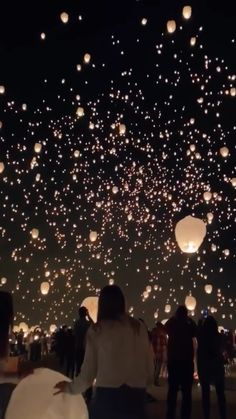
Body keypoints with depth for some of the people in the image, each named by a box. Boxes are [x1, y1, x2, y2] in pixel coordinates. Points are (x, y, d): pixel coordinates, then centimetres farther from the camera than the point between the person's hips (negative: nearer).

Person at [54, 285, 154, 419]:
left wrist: (69, 387, 23)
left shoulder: (97, 330, -1)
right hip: (135, 398, 2)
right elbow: (150, 370, 9)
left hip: (107, 397, -2)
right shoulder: (139, 327, 4)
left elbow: (88, 374, 4)